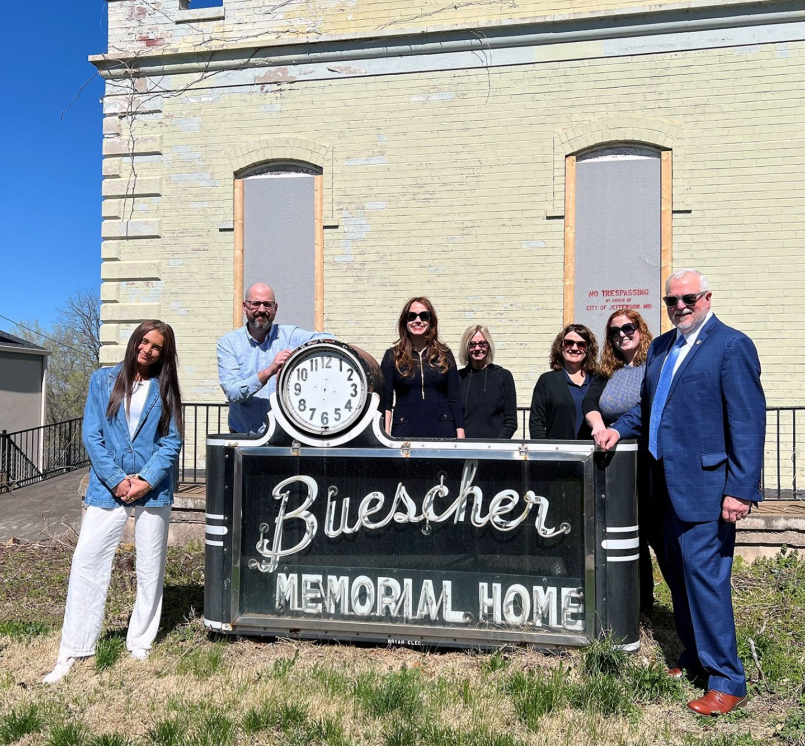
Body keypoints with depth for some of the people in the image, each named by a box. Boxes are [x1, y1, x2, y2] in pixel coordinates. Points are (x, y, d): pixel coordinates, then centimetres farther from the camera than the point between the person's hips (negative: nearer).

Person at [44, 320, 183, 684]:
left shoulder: (165, 389, 4)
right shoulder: (103, 380, 4)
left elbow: (172, 442, 0)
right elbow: (92, 435, -1)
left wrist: (146, 481, -13)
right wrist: (117, 480, -10)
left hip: (153, 490, 1)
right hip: (108, 487, 0)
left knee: (150, 570, 7)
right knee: (86, 563, -2)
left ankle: (141, 645, 22)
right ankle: (71, 653, 8)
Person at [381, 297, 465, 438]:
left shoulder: (444, 354, 9)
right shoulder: (392, 356, 6)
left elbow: (454, 397, 8)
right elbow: (385, 400, 2)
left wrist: (460, 433, 1)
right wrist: (385, 435, -8)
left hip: (442, 429, 1)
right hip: (405, 431, -1)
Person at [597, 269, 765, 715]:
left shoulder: (732, 345, -9)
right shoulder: (660, 348, 14)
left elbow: (748, 422, -14)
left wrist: (741, 490, -18)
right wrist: (620, 429, 5)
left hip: (705, 486, -8)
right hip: (669, 483, 8)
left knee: (704, 576, -4)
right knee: (678, 574, 16)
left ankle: (726, 682, 10)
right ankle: (695, 657, 33)